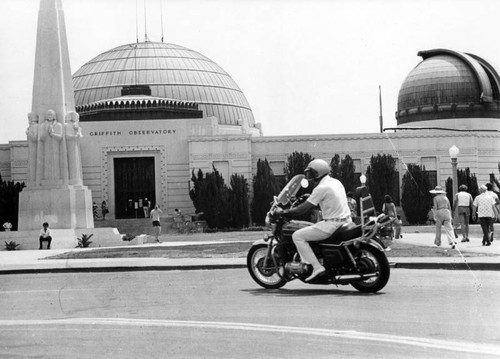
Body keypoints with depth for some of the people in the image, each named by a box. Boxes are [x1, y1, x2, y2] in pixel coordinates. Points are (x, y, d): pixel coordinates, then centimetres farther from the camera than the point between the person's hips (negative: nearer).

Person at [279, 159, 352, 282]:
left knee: (297, 236, -5)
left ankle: (317, 267, -13)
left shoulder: (322, 188, -14)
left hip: (332, 224, -9)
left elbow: (304, 208, -12)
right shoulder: (335, 182, 13)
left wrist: (287, 212, -2)